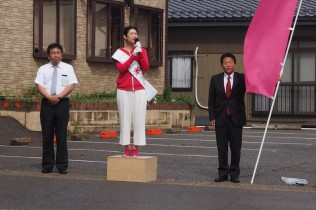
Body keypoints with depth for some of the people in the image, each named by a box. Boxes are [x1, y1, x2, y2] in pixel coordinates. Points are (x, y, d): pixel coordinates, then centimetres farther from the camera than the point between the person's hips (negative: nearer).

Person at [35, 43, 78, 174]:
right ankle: (47, 165, 9)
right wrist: (49, 97, -15)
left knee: (62, 135, -2)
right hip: (47, 103, 1)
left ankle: (62, 165, 2)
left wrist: (58, 96, -13)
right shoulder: (43, 69, 10)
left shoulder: (68, 68, 8)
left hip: (62, 103, -1)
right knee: (47, 135, 2)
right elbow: (39, 85, 1)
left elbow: (71, 85, -1)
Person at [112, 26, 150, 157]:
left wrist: (140, 52, -13)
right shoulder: (120, 52, 5)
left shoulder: (142, 51, 10)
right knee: (125, 118, -2)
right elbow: (121, 68, -11)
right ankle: (127, 148, 2)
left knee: (139, 118, -4)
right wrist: (133, 55, -17)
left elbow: (146, 68, -4)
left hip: (139, 90, 1)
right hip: (124, 90, -1)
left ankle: (136, 148, 0)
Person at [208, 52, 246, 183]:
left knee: (236, 148, 2)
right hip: (220, 118, 1)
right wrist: (212, 117, -1)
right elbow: (211, 100, 8)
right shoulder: (215, 79, 7)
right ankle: (223, 173, 12)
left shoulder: (242, 79, 4)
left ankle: (234, 174, 11)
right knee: (222, 148, 4)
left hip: (236, 118, -1)